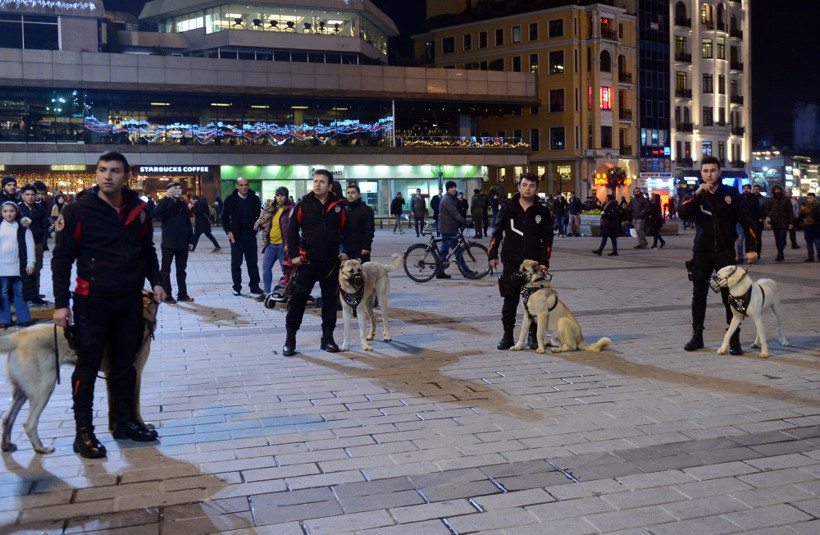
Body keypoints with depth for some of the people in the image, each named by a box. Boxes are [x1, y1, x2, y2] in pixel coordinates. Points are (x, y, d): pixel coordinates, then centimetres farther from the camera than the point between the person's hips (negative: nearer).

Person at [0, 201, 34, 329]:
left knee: (19, 293, 7)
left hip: (18, 266, -1)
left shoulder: (23, 228, 1)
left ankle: (23, 319, 13)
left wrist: (30, 264, -6)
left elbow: (30, 245, -1)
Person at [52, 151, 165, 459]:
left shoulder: (138, 209, 3)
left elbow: (148, 249, 16)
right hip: (92, 302, -4)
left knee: (125, 365, 14)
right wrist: (61, 303, -11)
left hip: (130, 300, 5)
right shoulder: (78, 211, -9)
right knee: (88, 367, 3)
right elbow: (62, 258, -8)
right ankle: (83, 432, 13)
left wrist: (155, 281, 6)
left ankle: (124, 421, 27)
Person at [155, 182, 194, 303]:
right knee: (166, 269, 2)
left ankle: (182, 294, 16)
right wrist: (167, 197, -28)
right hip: (169, 242, -4)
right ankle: (166, 295, 7)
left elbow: (188, 223, 12)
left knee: (181, 270, 10)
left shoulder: (183, 204, 11)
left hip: (182, 243, 4)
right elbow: (157, 213, -24)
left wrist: (191, 240, 7)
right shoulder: (164, 203, -2)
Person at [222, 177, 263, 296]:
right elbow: (224, 217, 3)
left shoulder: (254, 199, 3)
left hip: (250, 234, 2)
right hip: (236, 235, -2)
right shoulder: (230, 199, -1)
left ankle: (254, 286, 14)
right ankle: (237, 287, 10)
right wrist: (228, 231, -6)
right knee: (236, 263, 3)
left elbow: (259, 215, 8)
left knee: (253, 262, 7)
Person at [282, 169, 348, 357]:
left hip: (331, 262, 2)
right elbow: (292, 230, -1)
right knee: (298, 299, -4)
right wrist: (294, 255, -6)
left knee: (330, 299, 9)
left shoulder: (338, 206, 2)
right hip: (308, 261, -2)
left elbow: (345, 229, 11)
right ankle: (290, 340, 4)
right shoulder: (304, 205, -3)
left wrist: (345, 251, 1)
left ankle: (327, 338, 19)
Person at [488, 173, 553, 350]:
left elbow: (547, 238, 2)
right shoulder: (508, 207, 1)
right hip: (511, 262, 0)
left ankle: (534, 335, 18)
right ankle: (507, 335, 14)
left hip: (534, 263, 0)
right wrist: (493, 255, 1)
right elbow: (497, 232, 6)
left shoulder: (542, 210, 1)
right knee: (510, 301, 5)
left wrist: (544, 262, -5)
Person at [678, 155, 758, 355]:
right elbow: (682, 213, -13)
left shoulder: (731, 193, 1)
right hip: (701, 253, 2)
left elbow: (747, 221, 2)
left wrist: (751, 248, -5)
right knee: (698, 296, 7)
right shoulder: (696, 195, 6)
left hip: (725, 252, -2)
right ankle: (697, 337, 17)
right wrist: (697, 194, -23)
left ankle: (734, 340, 4)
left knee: (730, 296, -3)